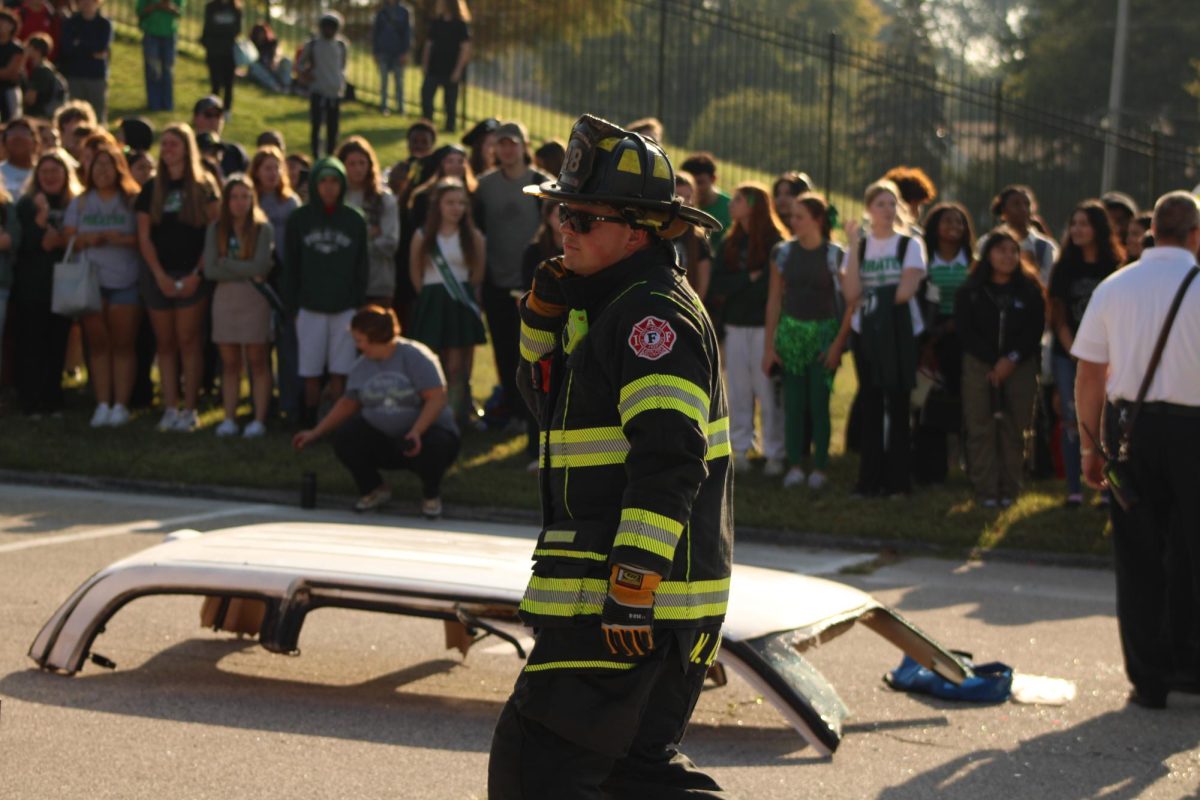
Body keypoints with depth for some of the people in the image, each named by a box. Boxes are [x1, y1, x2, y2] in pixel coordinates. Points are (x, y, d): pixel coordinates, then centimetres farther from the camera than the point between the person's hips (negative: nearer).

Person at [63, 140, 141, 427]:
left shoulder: (133, 199, 3)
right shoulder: (80, 202, 11)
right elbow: (69, 239, 6)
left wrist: (122, 239, -19)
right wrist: (88, 240, -14)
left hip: (126, 281, -3)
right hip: (90, 281, 3)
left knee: (123, 345, -2)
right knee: (97, 344, 3)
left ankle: (121, 405, 2)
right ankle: (102, 404, 6)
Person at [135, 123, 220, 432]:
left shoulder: (203, 186, 1)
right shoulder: (152, 188, 9)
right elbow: (144, 236, 6)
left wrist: (197, 273, -10)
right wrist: (160, 276, -4)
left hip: (192, 275, -3)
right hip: (158, 275, 3)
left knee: (188, 342, -6)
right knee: (165, 344, 4)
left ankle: (189, 409, -3)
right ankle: (169, 408, 6)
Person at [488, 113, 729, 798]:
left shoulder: (655, 314, -16)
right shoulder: (616, 305, 16)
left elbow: (669, 463, -24)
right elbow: (553, 399, 26)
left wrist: (632, 586, -27)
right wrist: (546, 312, 10)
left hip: (638, 599, -11)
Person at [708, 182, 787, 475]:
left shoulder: (776, 242, -6)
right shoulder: (729, 242, 11)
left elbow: (772, 285, -13)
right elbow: (717, 285, 3)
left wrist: (734, 288, -5)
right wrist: (749, 279, -9)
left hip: (764, 326, -5)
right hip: (735, 326, 5)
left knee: (767, 390, -3)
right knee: (737, 390, 7)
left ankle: (774, 453, 3)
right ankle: (740, 449, 14)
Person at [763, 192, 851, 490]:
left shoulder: (836, 255, -6)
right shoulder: (782, 253, 3)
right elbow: (774, 300, 6)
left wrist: (839, 343, -10)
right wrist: (769, 345, 4)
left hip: (824, 332, -3)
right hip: (790, 331, 3)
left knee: (819, 403, -2)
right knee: (793, 402, 0)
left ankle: (820, 468, 6)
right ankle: (795, 465, 8)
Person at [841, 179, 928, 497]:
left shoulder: (910, 245, 1)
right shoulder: (859, 246, 8)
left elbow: (906, 291, -12)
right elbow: (851, 294, -7)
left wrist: (870, 297, -7)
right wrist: (854, 248, -10)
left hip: (899, 334, -2)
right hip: (866, 333, 3)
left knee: (897, 405, -3)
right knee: (870, 405, 3)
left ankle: (898, 479, 3)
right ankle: (870, 479, 8)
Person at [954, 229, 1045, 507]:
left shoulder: (1030, 290, 6)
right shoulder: (970, 291, 5)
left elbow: (1035, 330, 0)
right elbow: (964, 330, -1)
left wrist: (1012, 359, -13)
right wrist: (993, 361, -11)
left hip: (1019, 367, 0)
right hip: (979, 366, 0)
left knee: (1013, 429, 0)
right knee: (981, 428, -4)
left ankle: (1009, 490, 5)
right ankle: (985, 491, -1)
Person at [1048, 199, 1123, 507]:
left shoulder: (1116, 267, 0)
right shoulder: (1064, 267, 6)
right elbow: (1058, 318, 3)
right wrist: (1075, 355, -8)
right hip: (1068, 355, 2)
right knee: (1072, 420, -1)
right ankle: (1074, 490, 2)